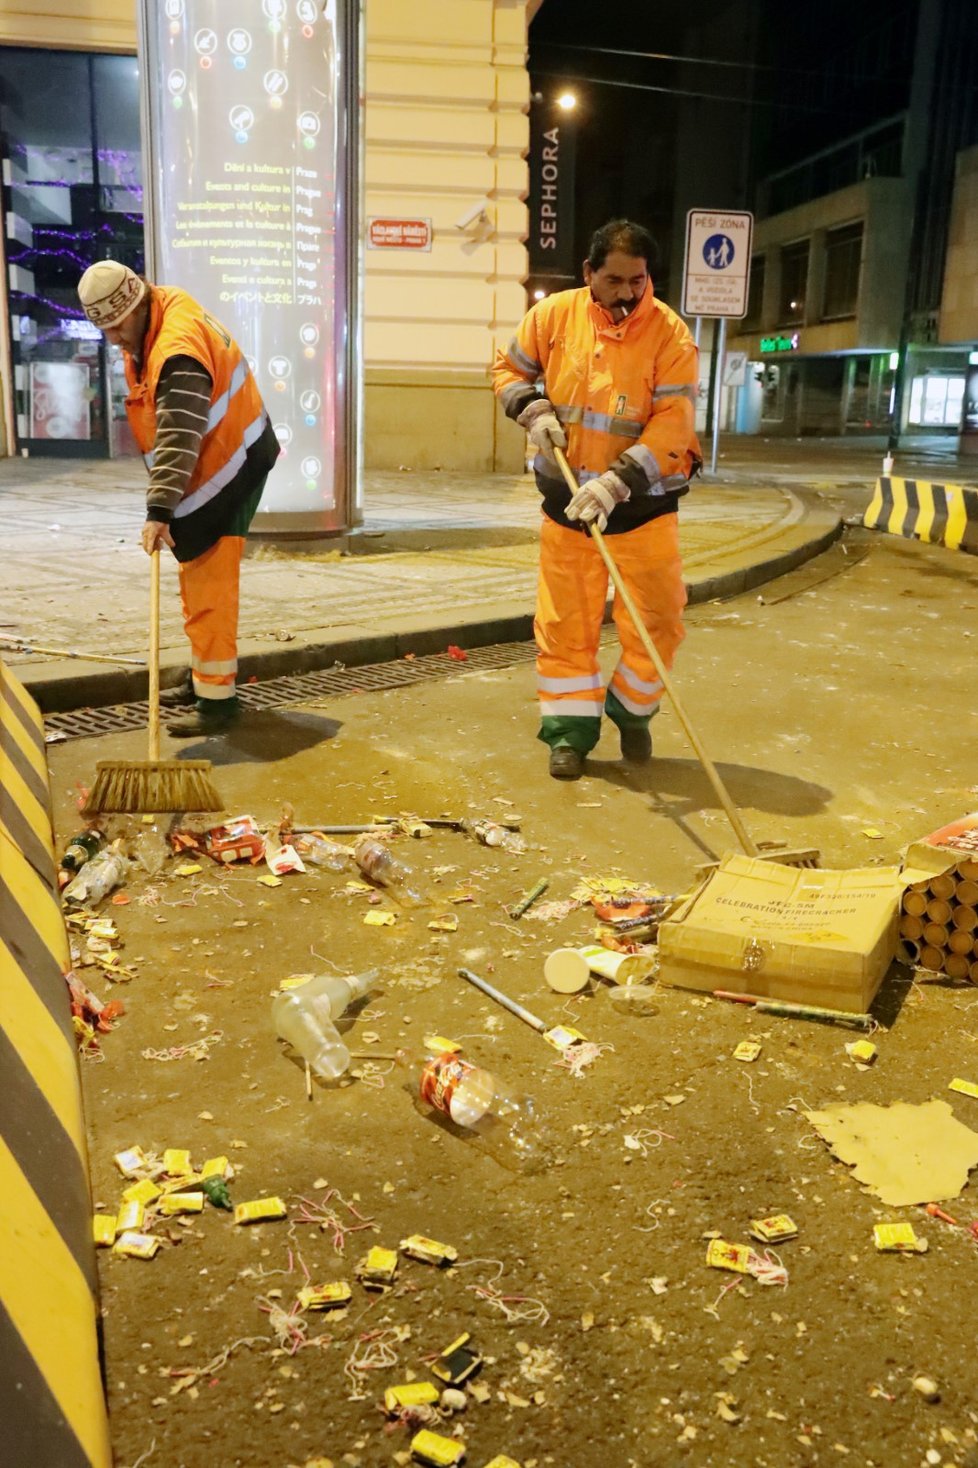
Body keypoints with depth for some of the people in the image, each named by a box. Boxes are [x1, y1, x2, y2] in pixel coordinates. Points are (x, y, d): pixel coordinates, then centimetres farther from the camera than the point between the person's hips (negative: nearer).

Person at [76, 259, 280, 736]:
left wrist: (159, 510, -42)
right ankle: (202, 679, 31)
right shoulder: (148, 329, 4)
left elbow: (178, 440, -37)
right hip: (205, 471, 10)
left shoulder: (177, 349, -28)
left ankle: (216, 699, -3)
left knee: (208, 590, -9)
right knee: (196, 586, 18)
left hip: (227, 473, -10)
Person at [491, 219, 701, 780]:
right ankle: (570, 730, 18)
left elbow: (671, 427, -20)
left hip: (644, 506, -2)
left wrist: (615, 483, -31)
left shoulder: (671, 336, -12)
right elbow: (510, 369, 11)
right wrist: (535, 412, -9)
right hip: (567, 501, 2)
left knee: (657, 621, 0)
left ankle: (631, 712, 25)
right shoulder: (553, 315, -4)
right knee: (565, 622, 5)